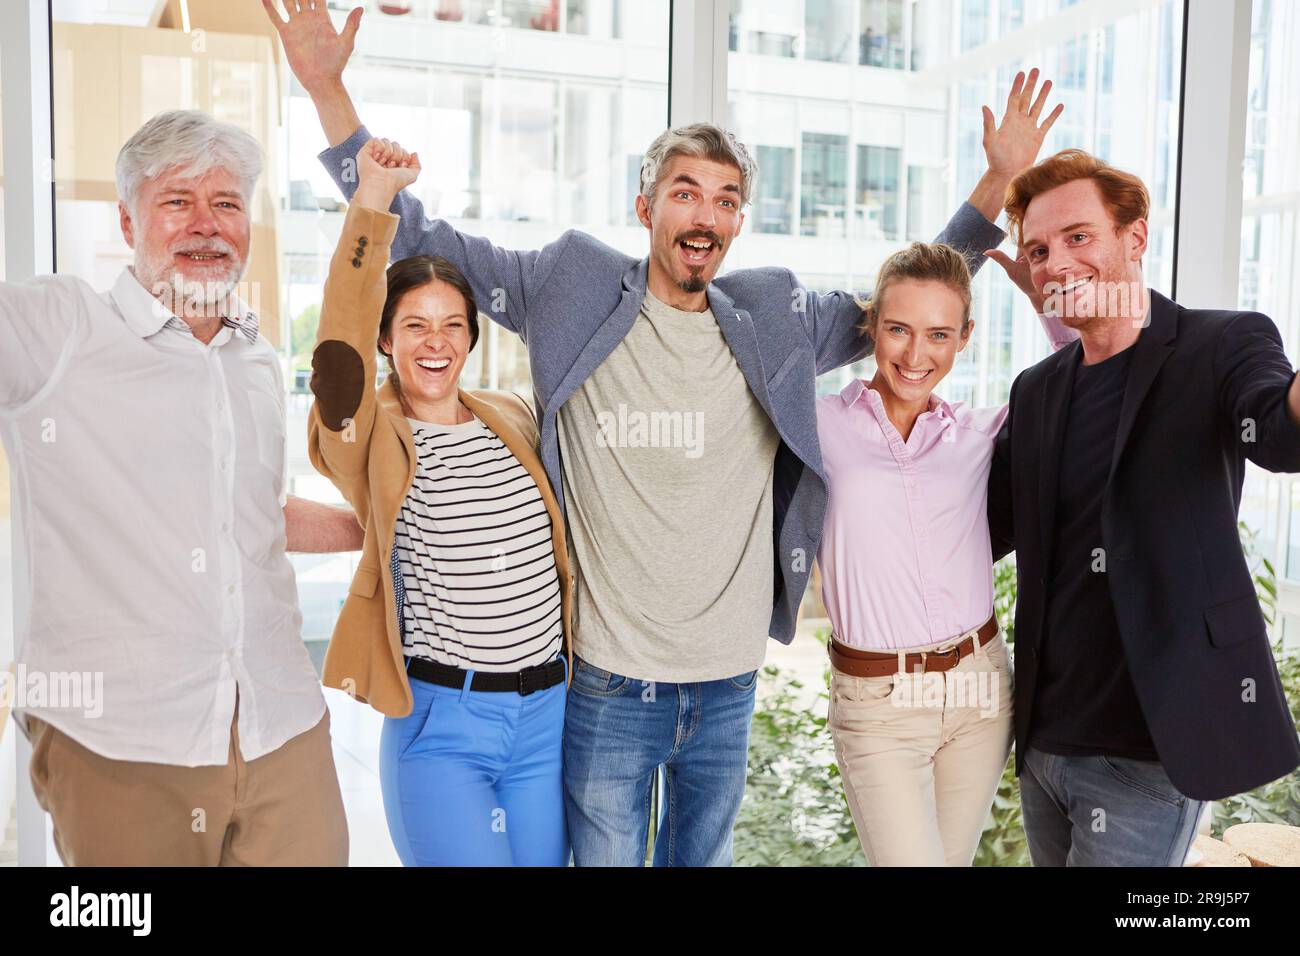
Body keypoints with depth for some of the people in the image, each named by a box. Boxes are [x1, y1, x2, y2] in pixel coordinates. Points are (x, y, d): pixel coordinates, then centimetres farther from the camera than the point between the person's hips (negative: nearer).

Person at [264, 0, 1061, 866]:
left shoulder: (776, 317, 2)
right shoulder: (574, 290, -4)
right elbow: (420, 242, 1)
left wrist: (998, 183, 5)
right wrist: (327, 88, -4)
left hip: (730, 683, 3)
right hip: (608, 683, -2)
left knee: (706, 857, 21)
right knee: (606, 857, 13)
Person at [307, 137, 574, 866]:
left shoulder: (514, 420, 6)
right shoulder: (376, 438, -7)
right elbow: (341, 345, -26)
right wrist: (373, 202, -31)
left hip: (548, 711, 5)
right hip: (440, 724, -4)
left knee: (545, 859, 15)